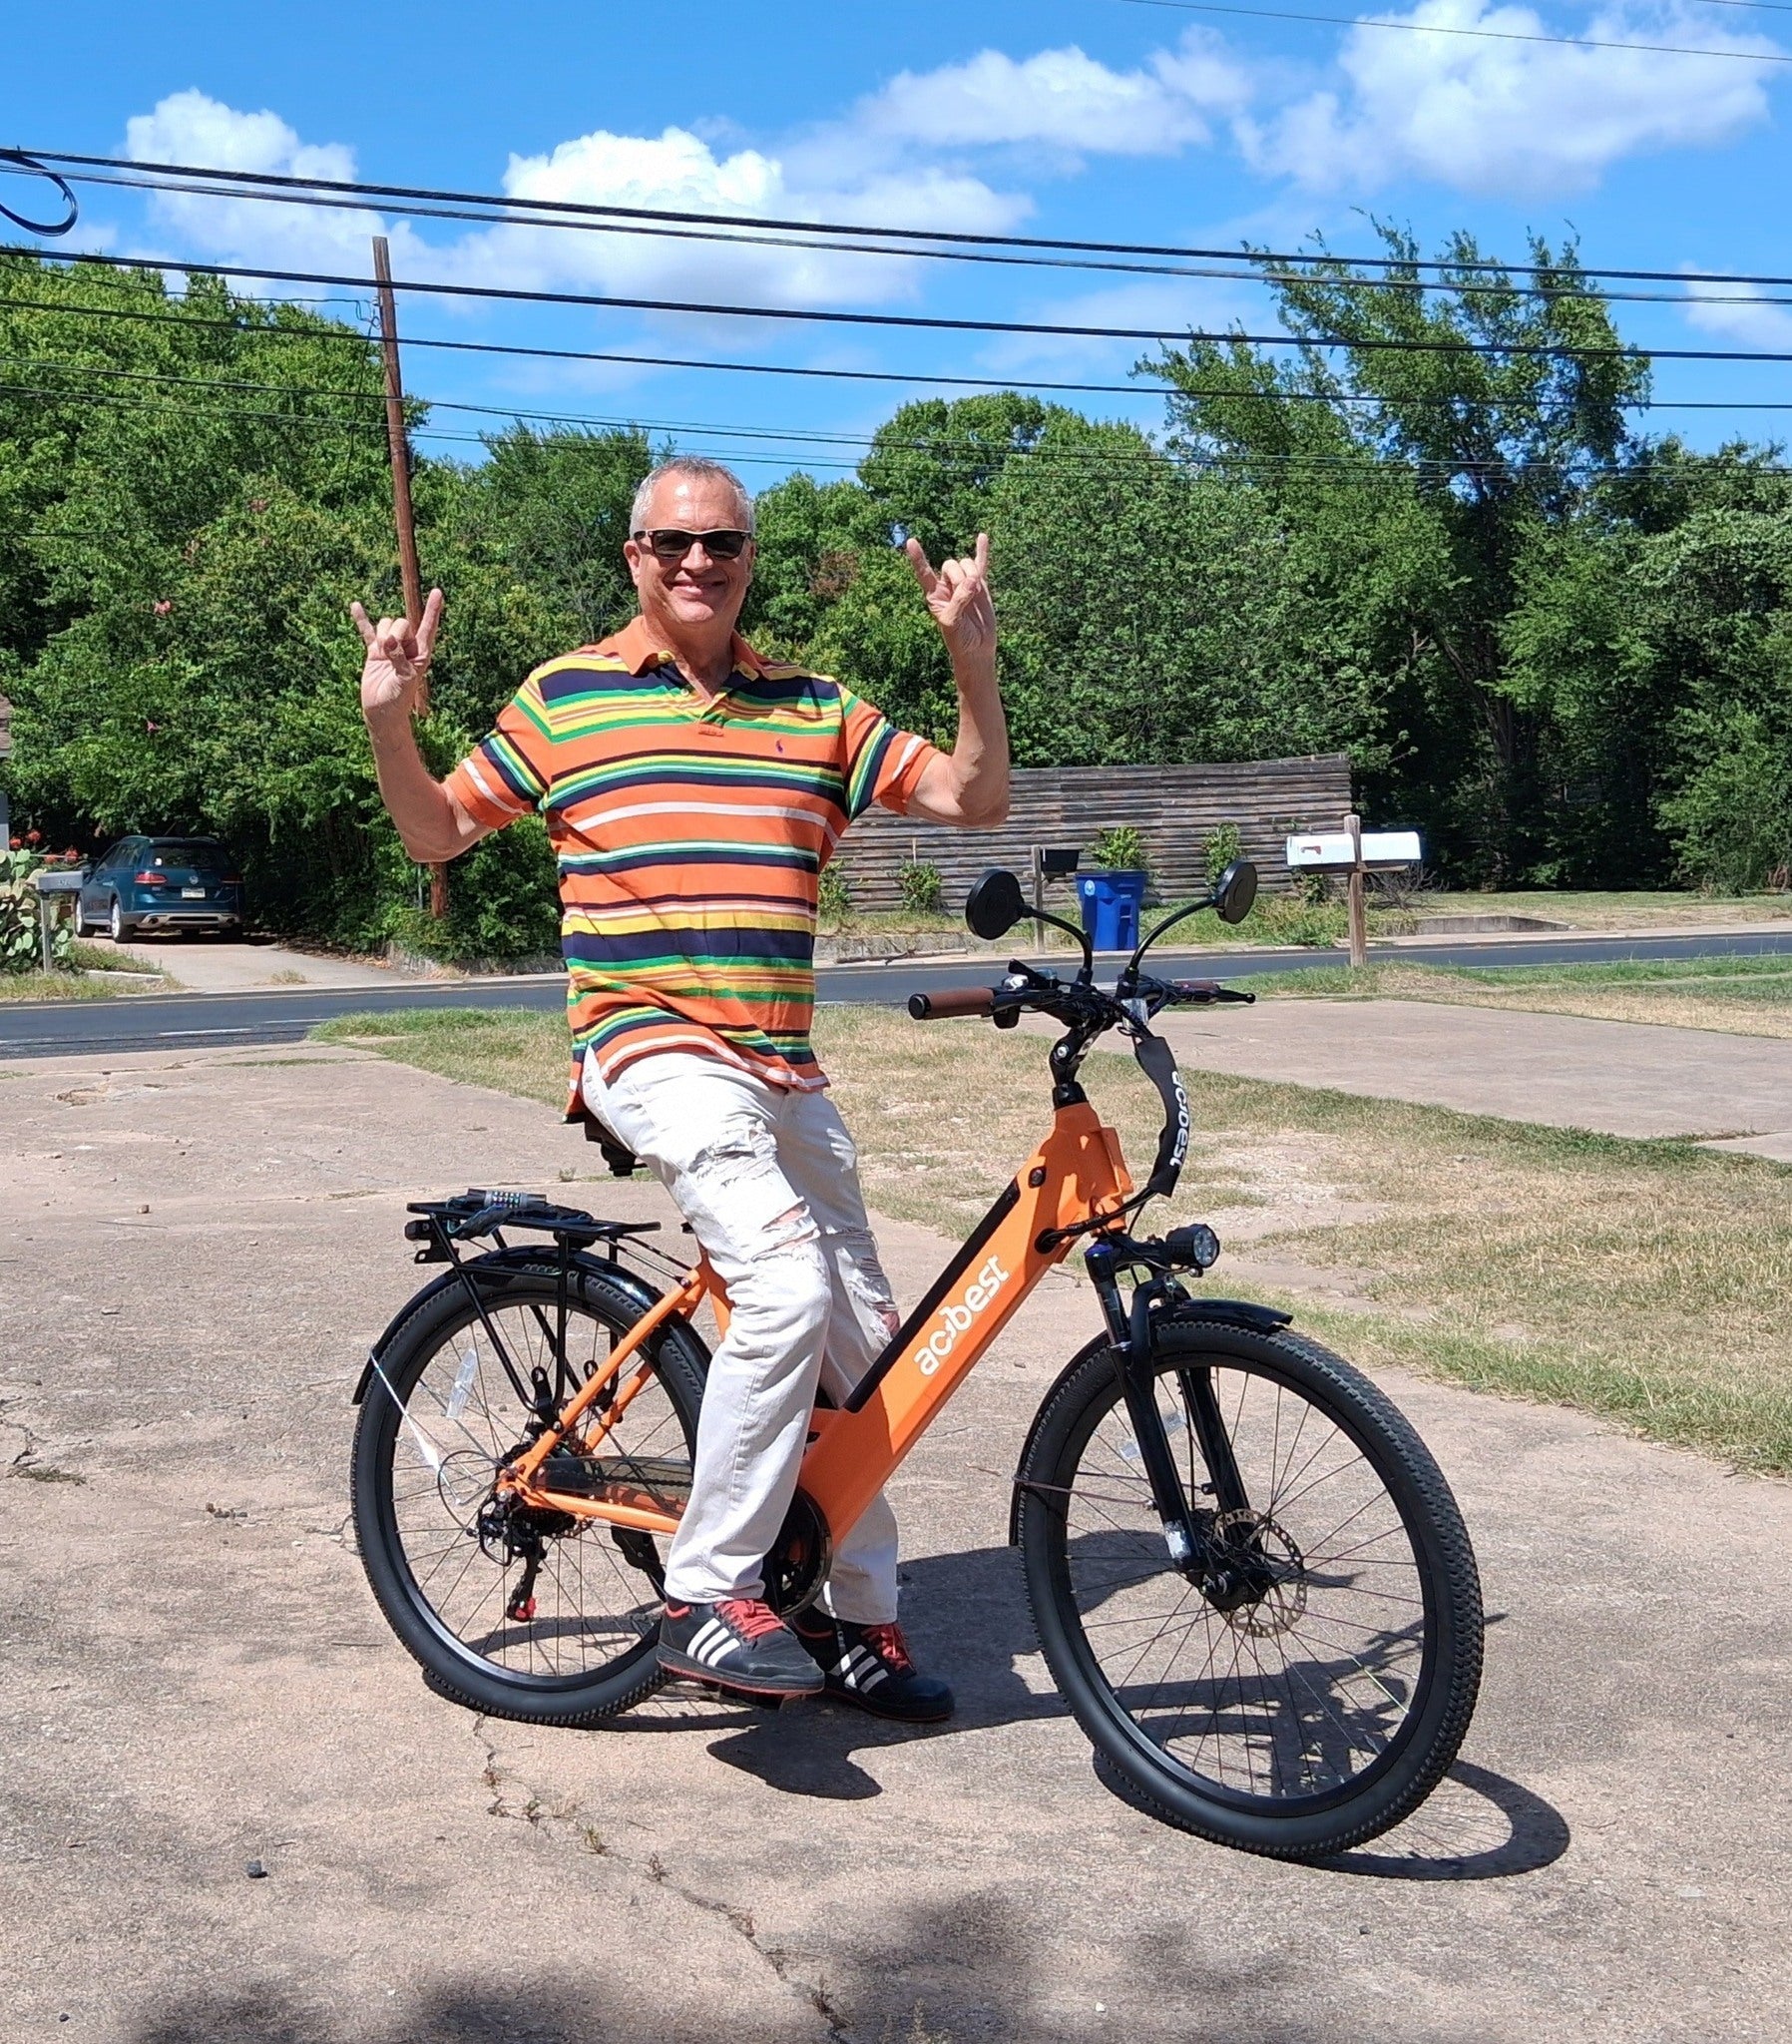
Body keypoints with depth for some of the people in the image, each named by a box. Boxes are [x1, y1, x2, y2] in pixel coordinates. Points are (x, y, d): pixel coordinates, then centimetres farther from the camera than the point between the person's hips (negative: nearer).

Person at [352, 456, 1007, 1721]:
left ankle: (858, 1617, 25)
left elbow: (974, 799, 9)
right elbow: (440, 830, 13)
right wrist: (389, 719, -4)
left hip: (783, 1067, 5)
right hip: (653, 1046, -5)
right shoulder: (564, 697, 6)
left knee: (862, 1343, 9)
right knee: (786, 1284, -28)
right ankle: (708, 1600, -16)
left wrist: (974, 657, -3)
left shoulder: (814, 707, 11)